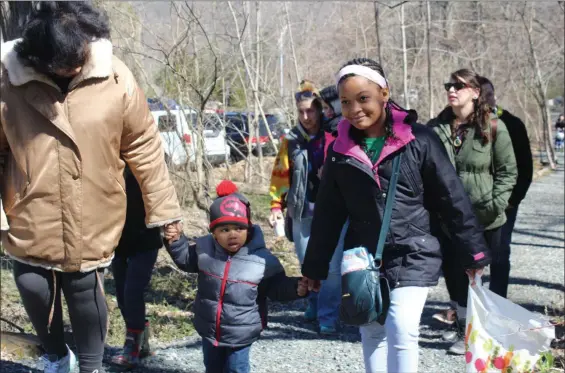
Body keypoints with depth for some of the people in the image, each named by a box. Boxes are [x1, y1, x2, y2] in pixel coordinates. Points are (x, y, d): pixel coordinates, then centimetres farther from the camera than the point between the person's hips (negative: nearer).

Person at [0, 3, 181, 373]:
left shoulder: (115, 78, -11)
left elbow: (144, 147, -3)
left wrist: (163, 210, 0)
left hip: (91, 224, -1)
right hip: (32, 223, 1)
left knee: (86, 293, 7)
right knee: (34, 289, 12)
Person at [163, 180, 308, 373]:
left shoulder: (262, 259, -18)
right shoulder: (204, 248, -9)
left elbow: (276, 287, -9)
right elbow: (187, 259, 10)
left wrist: (295, 287, -26)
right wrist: (176, 241, -5)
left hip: (241, 333, -4)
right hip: (209, 329, 4)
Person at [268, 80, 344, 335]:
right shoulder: (292, 140, 7)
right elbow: (281, 175, 7)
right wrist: (276, 205, 1)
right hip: (302, 210, 3)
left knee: (331, 266, -7)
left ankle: (328, 317, 0)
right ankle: (315, 303, 34)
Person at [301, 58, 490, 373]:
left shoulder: (418, 139, -9)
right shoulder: (340, 150, 1)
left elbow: (453, 198, -3)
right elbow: (328, 214, 9)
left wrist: (473, 252, 0)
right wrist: (315, 267, 11)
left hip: (413, 255, -4)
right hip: (363, 258, 4)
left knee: (401, 330, -16)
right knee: (372, 333, 13)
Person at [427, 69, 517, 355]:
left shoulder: (493, 127, -6)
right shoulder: (435, 127, 2)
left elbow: (508, 171, -4)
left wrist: (494, 205, -12)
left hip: (482, 219, -4)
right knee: (451, 271, 14)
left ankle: (469, 331, 18)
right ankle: (460, 322, 34)